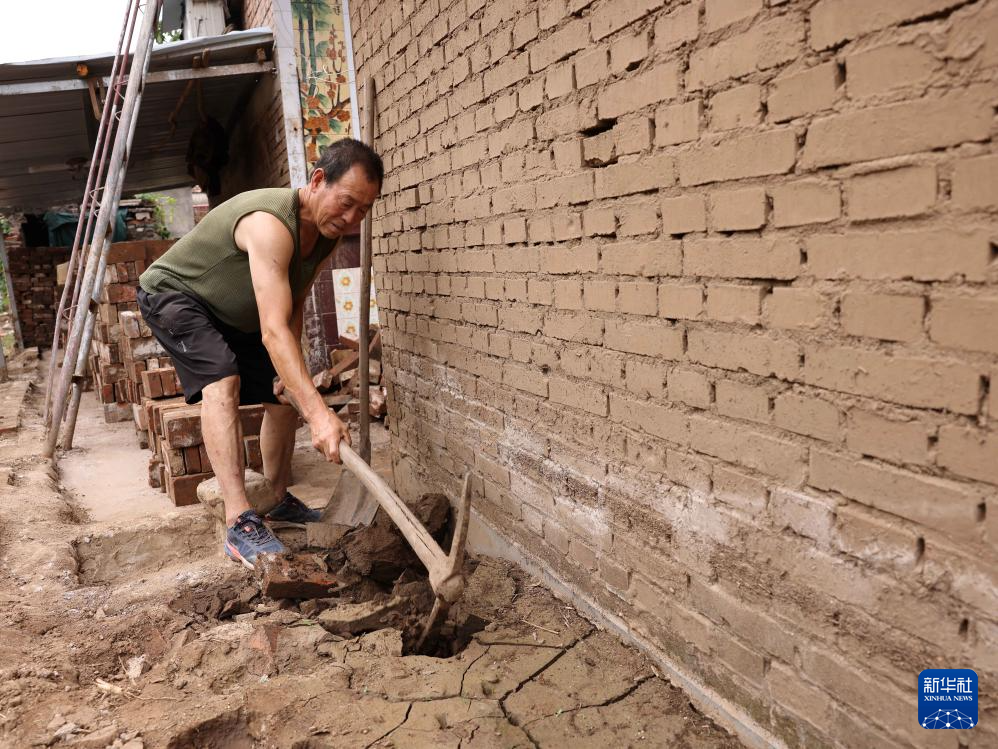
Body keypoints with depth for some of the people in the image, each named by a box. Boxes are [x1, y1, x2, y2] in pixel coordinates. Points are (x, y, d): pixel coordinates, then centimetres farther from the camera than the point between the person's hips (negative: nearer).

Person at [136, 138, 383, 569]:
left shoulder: (327, 232, -11)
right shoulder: (272, 225, -40)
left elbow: (294, 307, -1)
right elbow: (274, 331, -50)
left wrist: (290, 371, -15)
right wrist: (318, 414, -59)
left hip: (234, 314, 9)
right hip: (173, 293, -8)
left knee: (284, 397, 9)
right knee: (221, 383, -31)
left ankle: (279, 501, 26)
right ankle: (240, 524, -33)